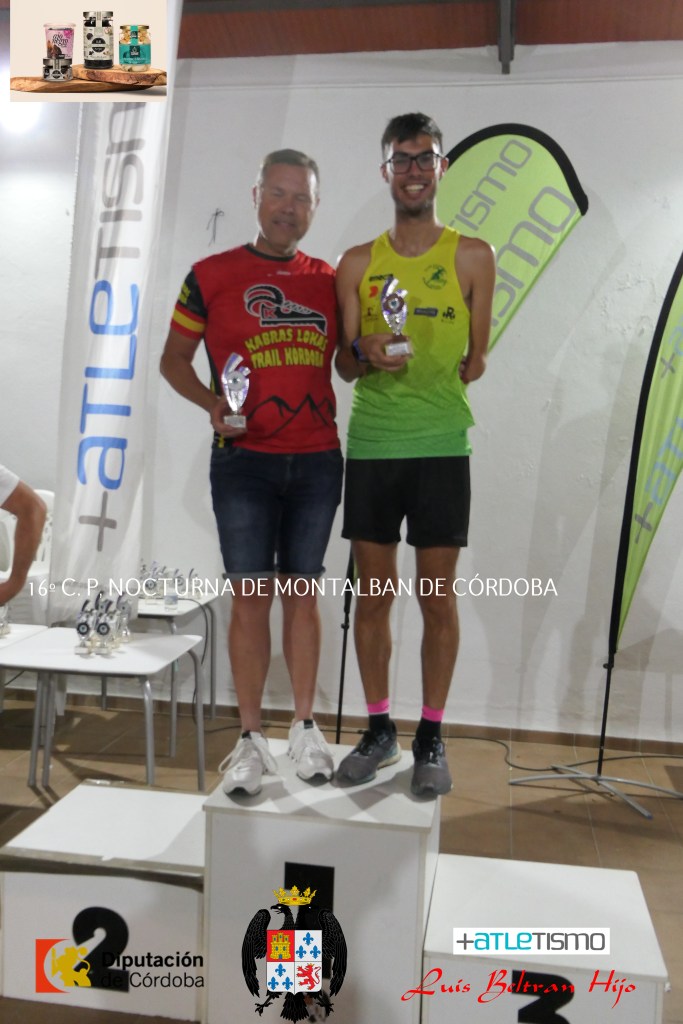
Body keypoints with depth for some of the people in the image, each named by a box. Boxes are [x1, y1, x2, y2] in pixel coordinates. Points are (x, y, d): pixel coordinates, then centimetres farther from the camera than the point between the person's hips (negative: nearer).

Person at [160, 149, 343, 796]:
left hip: (317, 461, 3)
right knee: (250, 595, 0)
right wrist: (212, 403, -12)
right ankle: (251, 739, 12)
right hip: (245, 459, -2)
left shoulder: (329, 281, 10)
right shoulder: (212, 275, 2)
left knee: (301, 591, 9)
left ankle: (305, 730, 21)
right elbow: (174, 358, 5)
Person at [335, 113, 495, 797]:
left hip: (441, 446, -2)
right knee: (372, 594, 7)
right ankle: (378, 729, 21)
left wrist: (445, 383, -9)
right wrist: (365, 353, -12)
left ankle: (432, 738, 16)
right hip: (369, 446, 2)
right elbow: (342, 366, 9)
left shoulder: (472, 257, 7)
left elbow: (478, 356, 10)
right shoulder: (357, 263, 11)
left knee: (437, 598, 2)